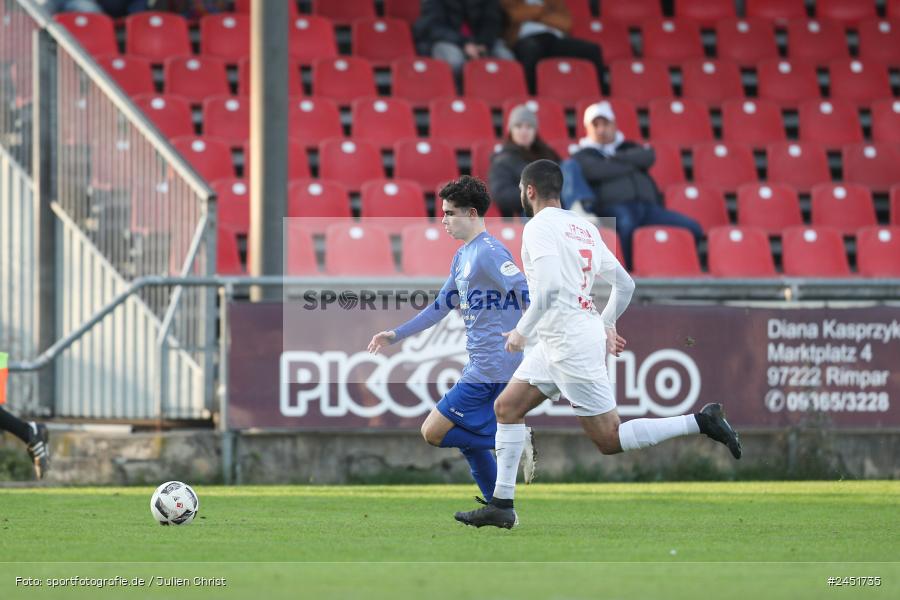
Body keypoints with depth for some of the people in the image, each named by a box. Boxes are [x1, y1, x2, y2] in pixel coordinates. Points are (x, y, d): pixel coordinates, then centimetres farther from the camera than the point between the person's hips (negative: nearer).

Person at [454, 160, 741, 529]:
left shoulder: (539, 227, -11)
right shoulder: (584, 228, 14)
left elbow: (548, 289, -24)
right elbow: (625, 285, 17)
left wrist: (522, 331, -12)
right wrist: (607, 325, 31)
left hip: (571, 345, -9)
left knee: (610, 440, -7)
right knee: (506, 407, 12)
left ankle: (701, 423, -9)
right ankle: (501, 505, 10)